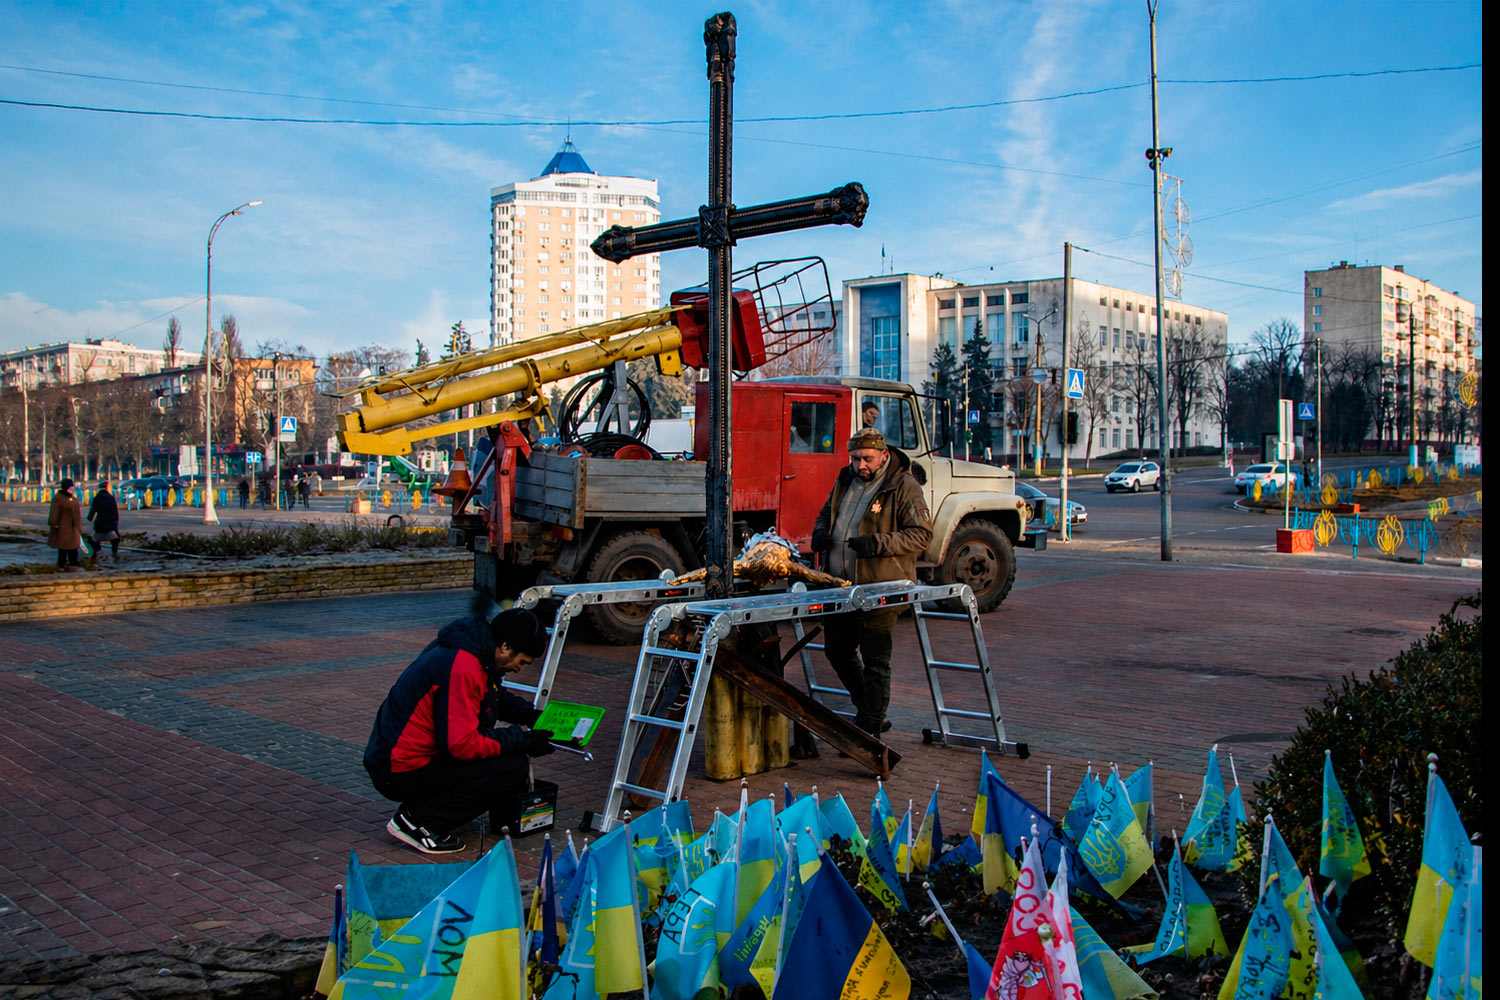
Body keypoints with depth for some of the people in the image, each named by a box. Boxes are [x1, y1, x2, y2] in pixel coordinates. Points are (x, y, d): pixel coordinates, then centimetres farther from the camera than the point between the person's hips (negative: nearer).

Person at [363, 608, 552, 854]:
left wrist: (531, 715, 9)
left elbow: (495, 695, 25)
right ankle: (418, 820, -10)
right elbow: (462, 744, -25)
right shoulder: (462, 668, -25)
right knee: (513, 766, -17)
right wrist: (521, 739, -15)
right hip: (401, 774, -10)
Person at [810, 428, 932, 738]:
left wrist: (878, 543, -26)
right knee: (837, 649, 17)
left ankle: (870, 729, 10)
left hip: (880, 586, -8)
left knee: (875, 659, -1)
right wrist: (820, 532, 2)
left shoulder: (904, 486, -10)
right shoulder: (845, 480, 12)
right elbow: (826, 513, 26)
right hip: (840, 584, 8)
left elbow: (921, 534, -14)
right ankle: (868, 709, 35)